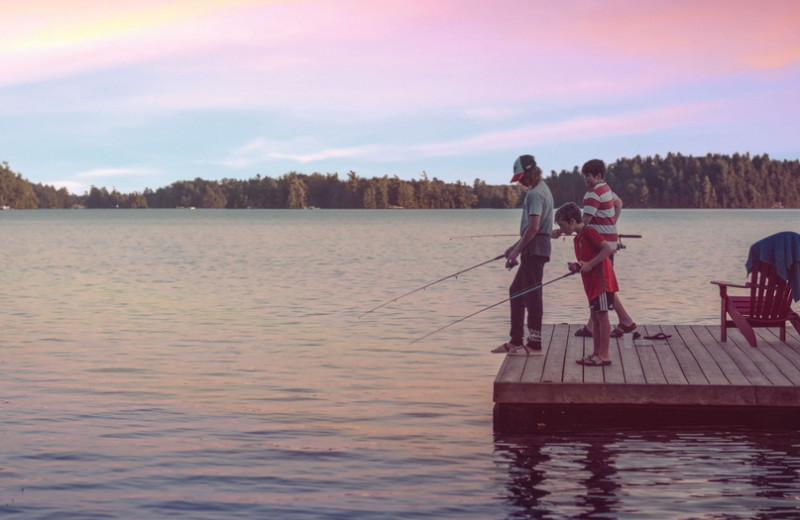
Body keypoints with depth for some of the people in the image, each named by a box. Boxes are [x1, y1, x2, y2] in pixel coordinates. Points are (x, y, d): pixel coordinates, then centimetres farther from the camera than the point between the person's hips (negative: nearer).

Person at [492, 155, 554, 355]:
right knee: (516, 291, 14)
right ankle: (516, 341, 18)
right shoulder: (543, 190, 18)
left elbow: (533, 228, -23)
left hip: (534, 249, -11)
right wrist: (516, 247, 22)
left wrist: (517, 251, -17)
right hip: (535, 250, 11)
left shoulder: (535, 194, -14)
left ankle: (535, 343, -2)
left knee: (532, 295, -6)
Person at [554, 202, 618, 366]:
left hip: (602, 280, -10)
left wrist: (589, 264, -22)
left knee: (602, 315, -6)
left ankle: (604, 356, -4)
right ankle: (596, 353, 18)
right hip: (592, 283, 10)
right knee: (595, 316, 12)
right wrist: (576, 267, 0)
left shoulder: (589, 232, -14)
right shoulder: (578, 238, 16)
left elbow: (608, 249, -23)